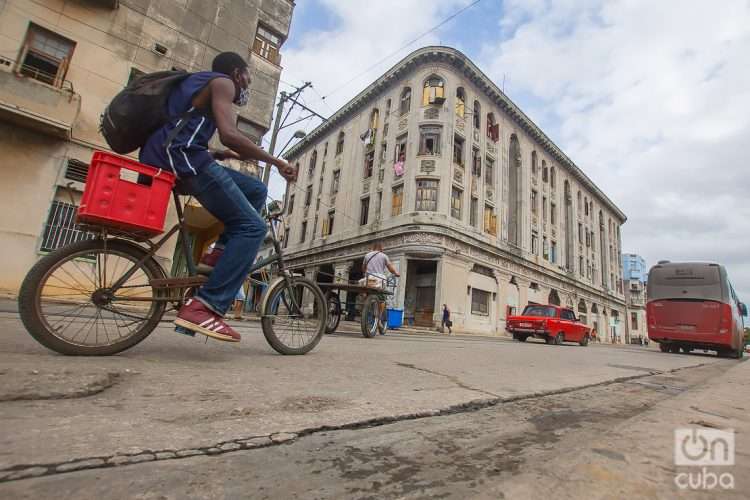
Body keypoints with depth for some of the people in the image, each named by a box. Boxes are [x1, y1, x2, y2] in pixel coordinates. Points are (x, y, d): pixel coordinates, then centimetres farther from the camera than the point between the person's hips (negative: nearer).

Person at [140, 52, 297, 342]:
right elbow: (229, 135, -15)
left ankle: (218, 254, 7)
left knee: (255, 190, 16)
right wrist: (276, 162, -9)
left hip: (165, 161, 10)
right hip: (183, 159, -10)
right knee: (252, 226, -14)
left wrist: (223, 155, 29)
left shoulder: (199, 84, 34)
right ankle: (203, 307, -22)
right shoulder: (222, 82, 4)